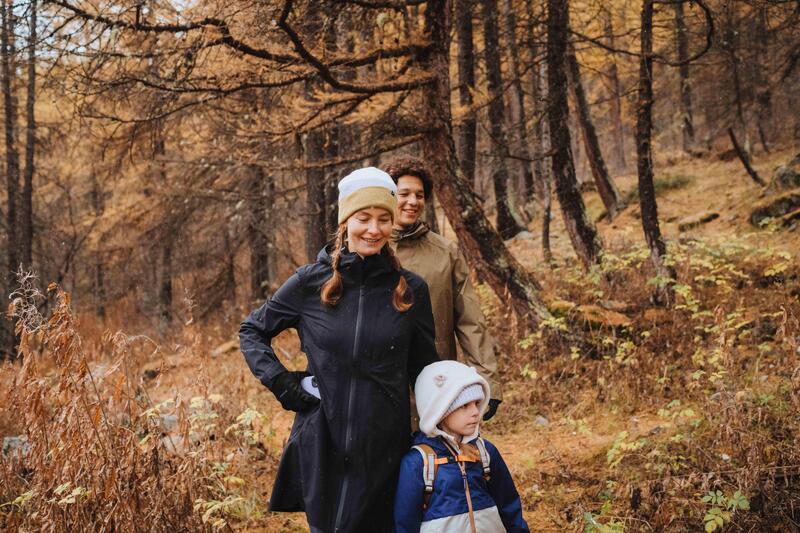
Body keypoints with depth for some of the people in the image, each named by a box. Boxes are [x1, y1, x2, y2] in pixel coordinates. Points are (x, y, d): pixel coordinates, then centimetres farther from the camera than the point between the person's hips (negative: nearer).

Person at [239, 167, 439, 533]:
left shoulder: (410, 290, -2)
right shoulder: (310, 282, -3)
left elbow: (424, 368, 7)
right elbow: (251, 331, 10)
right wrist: (279, 381, -4)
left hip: (383, 448, 0)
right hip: (321, 444, 0)